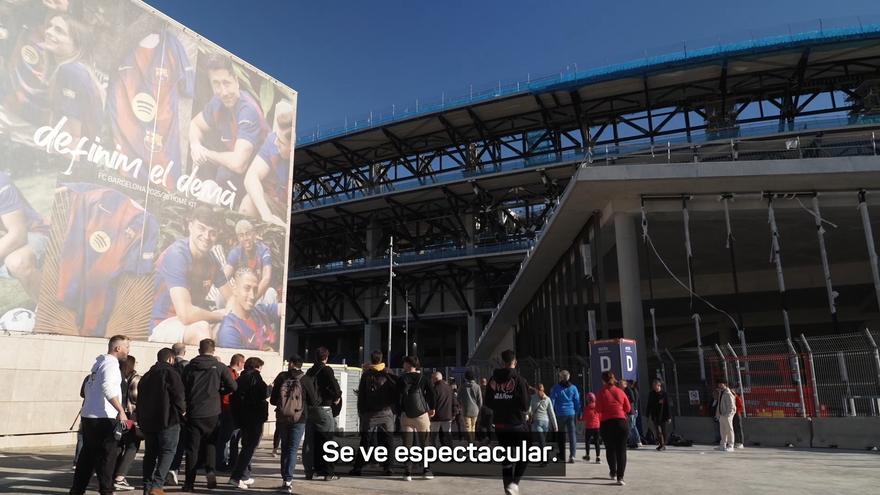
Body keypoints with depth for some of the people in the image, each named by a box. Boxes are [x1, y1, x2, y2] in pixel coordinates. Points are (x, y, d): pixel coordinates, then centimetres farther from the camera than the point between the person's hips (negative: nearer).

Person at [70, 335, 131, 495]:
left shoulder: (99, 362, 15)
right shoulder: (111, 363, -13)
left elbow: (88, 387, 23)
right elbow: (108, 388, -28)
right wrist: (121, 411, -29)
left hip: (89, 416, 9)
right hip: (103, 418, -9)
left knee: (87, 455, 16)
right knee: (106, 456, -1)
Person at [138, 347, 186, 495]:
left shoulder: (146, 376, 17)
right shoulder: (170, 372, -7)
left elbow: (140, 397, 19)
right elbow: (178, 395, -15)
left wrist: (141, 419, 21)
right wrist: (182, 410, 2)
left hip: (147, 420, 7)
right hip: (168, 419, -7)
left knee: (150, 453, 14)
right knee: (167, 451, -4)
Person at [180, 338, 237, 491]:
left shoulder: (189, 367, 2)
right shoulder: (219, 366, -3)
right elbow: (233, 387, -5)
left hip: (193, 413, 1)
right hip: (212, 413, -1)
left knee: (192, 447, 8)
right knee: (211, 442, 17)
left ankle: (189, 483, 9)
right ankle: (210, 469, -5)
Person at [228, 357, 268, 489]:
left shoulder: (241, 377, 14)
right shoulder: (254, 376, -9)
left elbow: (234, 396, 13)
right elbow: (264, 393, -20)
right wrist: (269, 389, -1)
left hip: (242, 417, 8)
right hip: (255, 417, -8)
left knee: (247, 445, 19)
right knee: (250, 447, -4)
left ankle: (245, 476, 21)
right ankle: (236, 477, -9)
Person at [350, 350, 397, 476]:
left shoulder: (366, 374, -1)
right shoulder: (388, 374, 2)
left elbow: (361, 395, 1)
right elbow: (395, 392, 5)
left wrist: (361, 411, 6)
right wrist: (393, 408, 14)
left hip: (370, 413, -1)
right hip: (386, 413, 1)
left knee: (364, 442, 4)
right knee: (386, 442, 5)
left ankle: (358, 467, 3)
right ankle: (387, 468, 4)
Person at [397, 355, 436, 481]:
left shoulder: (402, 379, 3)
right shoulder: (423, 378, 3)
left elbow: (397, 396, -1)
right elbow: (431, 392, -8)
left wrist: (399, 410, 5)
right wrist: (432, 408, 1)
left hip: (406, 415, 0)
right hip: (422, 414, 0)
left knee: (407, 444, 3)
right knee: (424, 443, 8)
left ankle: (407, 472, -1)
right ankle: (426, 471, 10)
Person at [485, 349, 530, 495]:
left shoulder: (493, 380, 0)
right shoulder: (519, 380, -13)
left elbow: (488, 403, 5)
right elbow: (525, 405, -14)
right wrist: (524, 411, 7)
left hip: (500, 425, 4)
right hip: (517, 424, -4)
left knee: (506, 458, 14)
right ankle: (514, 483, -7)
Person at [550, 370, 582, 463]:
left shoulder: (556, 388, -2)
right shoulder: (573, 388, 4)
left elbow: (552, 401, -2)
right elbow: (577, 402, 8)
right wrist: (577, 413, 17)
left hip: (560, 414, -1)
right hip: (571, 414, 1)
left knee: (561, 436, 7)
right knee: (572, 434, 2)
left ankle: (562, 457, 9)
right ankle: (572, 455, -10)